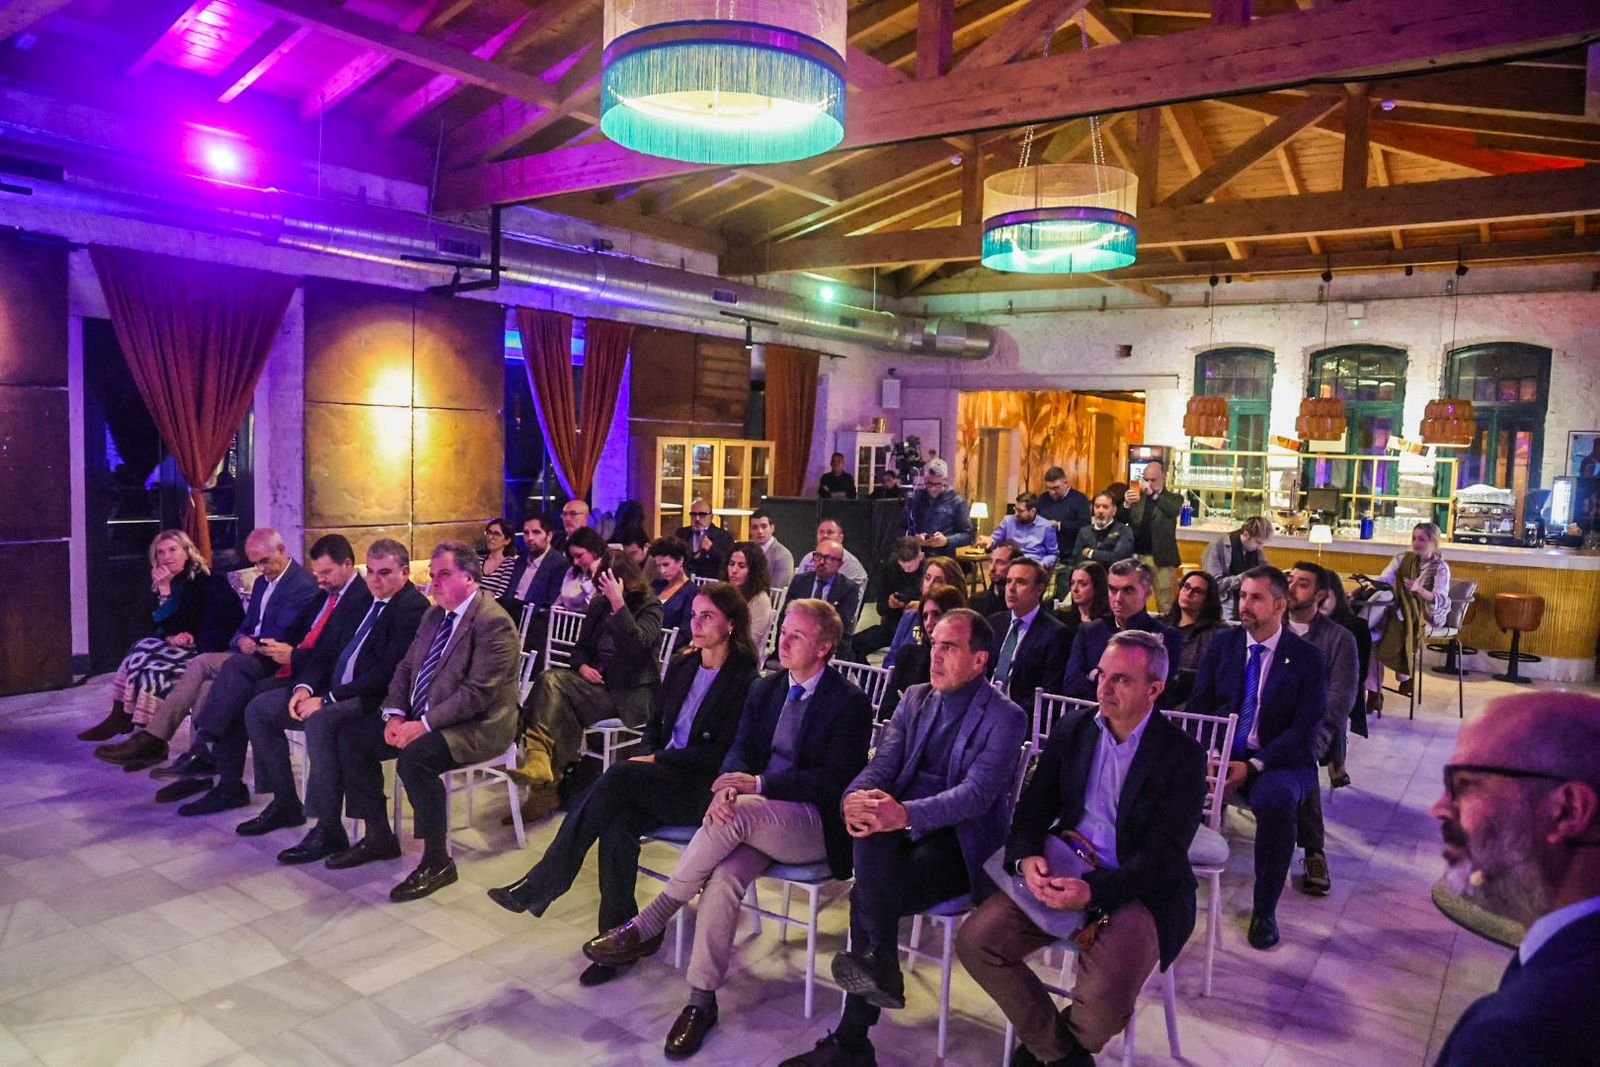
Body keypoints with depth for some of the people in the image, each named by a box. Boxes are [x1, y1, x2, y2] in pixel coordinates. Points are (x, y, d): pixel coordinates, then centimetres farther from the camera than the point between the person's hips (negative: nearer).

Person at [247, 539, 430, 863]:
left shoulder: (413, 609, -14)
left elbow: (386, 674, -21)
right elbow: (327, 649, 16)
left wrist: (327, 699, -20)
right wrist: (304, 687, -3)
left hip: (373, 699, -10)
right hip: (333, 690, 10)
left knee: (320, 721, -35)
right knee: (257, 709, 6)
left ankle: (329, 830, -23)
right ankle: (285, 802, 16)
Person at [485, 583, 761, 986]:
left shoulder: (743, 680, -7)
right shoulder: (682, 666, 15)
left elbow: (722, 754, -12)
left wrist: (657, 759, -13)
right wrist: (645, 755, -2)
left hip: (704, 790, -6)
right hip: (661, 782, 6)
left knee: (619, 775, -29)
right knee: (618, 822, -27)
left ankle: (539, 888, -22)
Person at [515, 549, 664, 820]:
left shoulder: (649, 606, 0)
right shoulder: (598, 605, 17)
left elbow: (636, 643, -18)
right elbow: (581, 647, 24)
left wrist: (618, 602, -23)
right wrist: (583, 666, 2)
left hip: (631, 695, -5)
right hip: (598, 683, 5)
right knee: (551, 679, -26)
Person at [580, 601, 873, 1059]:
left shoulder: (850, 702, -6)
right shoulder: (765, 689, 14)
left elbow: (835, 778, -14)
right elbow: (740, 747, 6)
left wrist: (758, 785, -21)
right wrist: (727, 787, -18)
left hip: (815, 825, -5)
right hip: (753, 820, 5)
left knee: (736, 815, -32)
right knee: (724, 875, -27)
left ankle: (648, 924, -20)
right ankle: (701, 1000, -17)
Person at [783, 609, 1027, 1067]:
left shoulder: (1006, 718, -6)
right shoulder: (915, 699, 12)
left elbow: (976, 793, -19)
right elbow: (882, 764, 5)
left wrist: (906, 814, -36)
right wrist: (856, 797, -20)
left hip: (959, 844, -5)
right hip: (903, 830, 5)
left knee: (865, 896, -28)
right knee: (871, 831, -31)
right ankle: (880, 968, -26)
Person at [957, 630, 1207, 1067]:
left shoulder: (1183, 756, -8)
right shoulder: (1073, 729, 5)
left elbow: (1163, 857, -14)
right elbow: (1033, 806, 6)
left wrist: (1094, 890, -29)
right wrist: (1027, 857, -16)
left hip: (1138, 890, -4)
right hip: (1059, 871, 4)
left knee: (1105, 1001, -29)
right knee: (974, 941, -15)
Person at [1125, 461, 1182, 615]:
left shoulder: (1174, 498, 3)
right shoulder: (1137, 497, 11)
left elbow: (1174, 511, -20)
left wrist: (1153, 494, -32)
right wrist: (1126, 504, -16)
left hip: (1161, 559, -3)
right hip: (1137, 556, 3)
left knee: (1164, 606, 0)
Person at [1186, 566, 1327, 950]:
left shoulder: (1306, 657, -1)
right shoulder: (1222, 645, 8)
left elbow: (1303, 728, -8)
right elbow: (1197, 706, 4)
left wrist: (1253, 766, -20)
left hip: (1278, 761, -2)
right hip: (1220, 753, 3)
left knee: (1275, 800, -37)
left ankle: (1264, 911, -15)